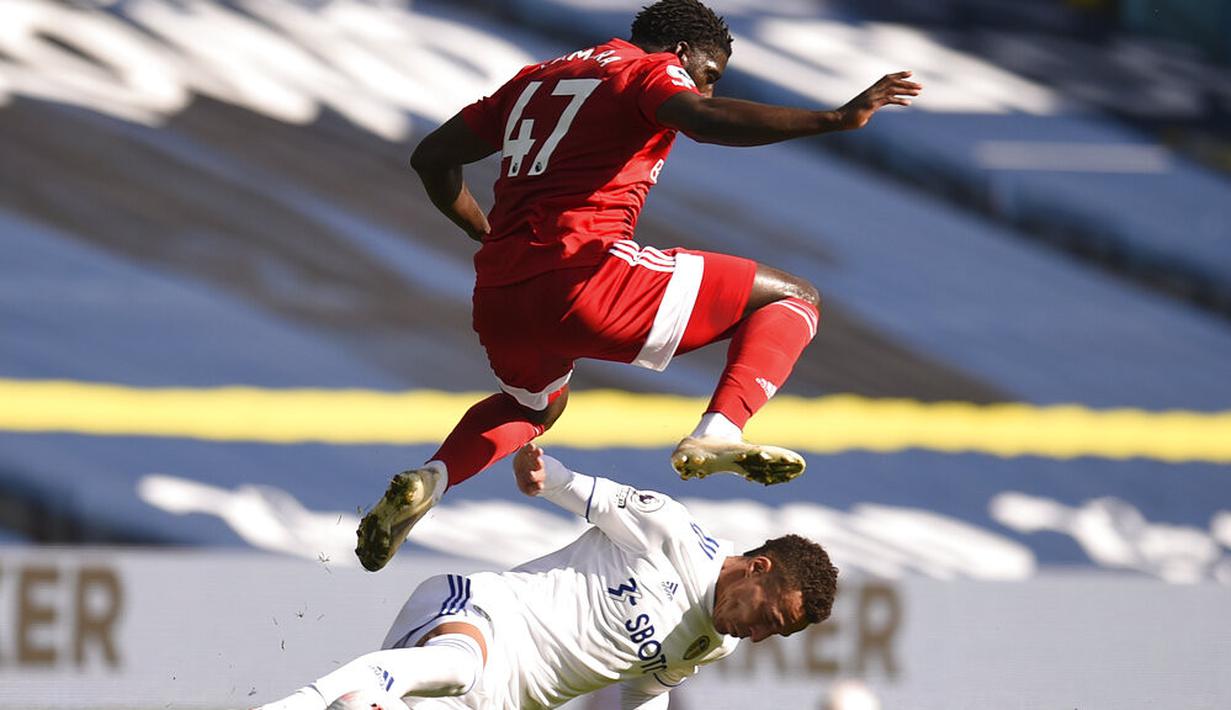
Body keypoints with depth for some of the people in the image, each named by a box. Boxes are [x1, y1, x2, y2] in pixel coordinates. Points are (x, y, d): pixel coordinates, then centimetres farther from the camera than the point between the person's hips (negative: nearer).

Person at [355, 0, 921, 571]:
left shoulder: (535, 79, 27)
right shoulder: (653, 71, 5)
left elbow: (432, 158, 29)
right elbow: (706, 120, -19)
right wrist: (837, 120, -23)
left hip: (497, 301, 7)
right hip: (582, 278, -7)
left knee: (533, 405, 41)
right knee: (793, 300, 2)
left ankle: (426, 482, 15)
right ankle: (717, 434, -20)